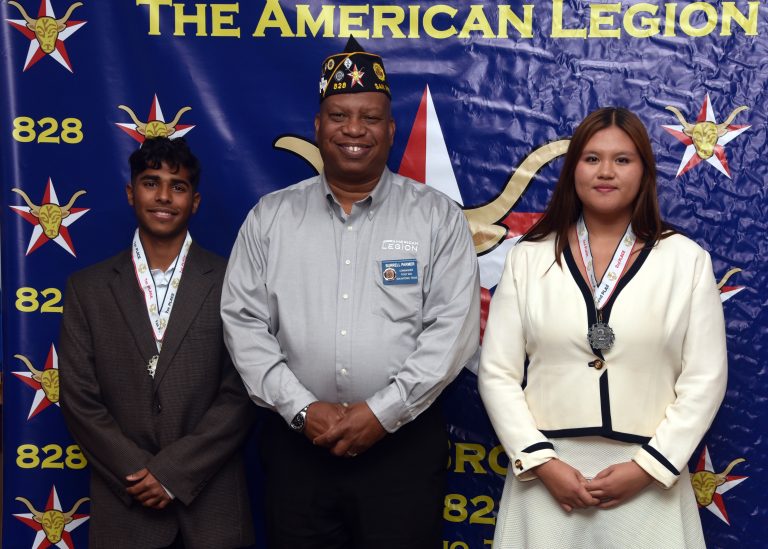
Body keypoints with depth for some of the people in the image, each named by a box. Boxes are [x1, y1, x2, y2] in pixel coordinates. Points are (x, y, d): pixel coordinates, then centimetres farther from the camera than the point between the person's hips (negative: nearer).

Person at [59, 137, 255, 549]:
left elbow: (240, 394, -6)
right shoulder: (87, 288, 3)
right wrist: (138, 474, -9)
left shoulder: (230, 282, -2)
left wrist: (172, 473, -11)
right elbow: (78, 399, 0)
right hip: (123, 508, 1)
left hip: (212, 505, -1)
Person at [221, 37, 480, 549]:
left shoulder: (439, 216, 0)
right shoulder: (271, 217, 5)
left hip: (405, 442, -1)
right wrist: (301, 408, -9)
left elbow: (454, 328, -7)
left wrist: (384, 411, -13)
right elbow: (243, 323, 1)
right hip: (298, 440, 2)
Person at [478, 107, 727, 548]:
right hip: (547, 476, 1)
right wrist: (541, 462, -9)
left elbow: (705, 379, -1)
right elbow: (498, 374, 0)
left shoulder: (688, 260, 1)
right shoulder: (528, 258, 2)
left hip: (647, 483, 0)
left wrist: (649, 467, -8)